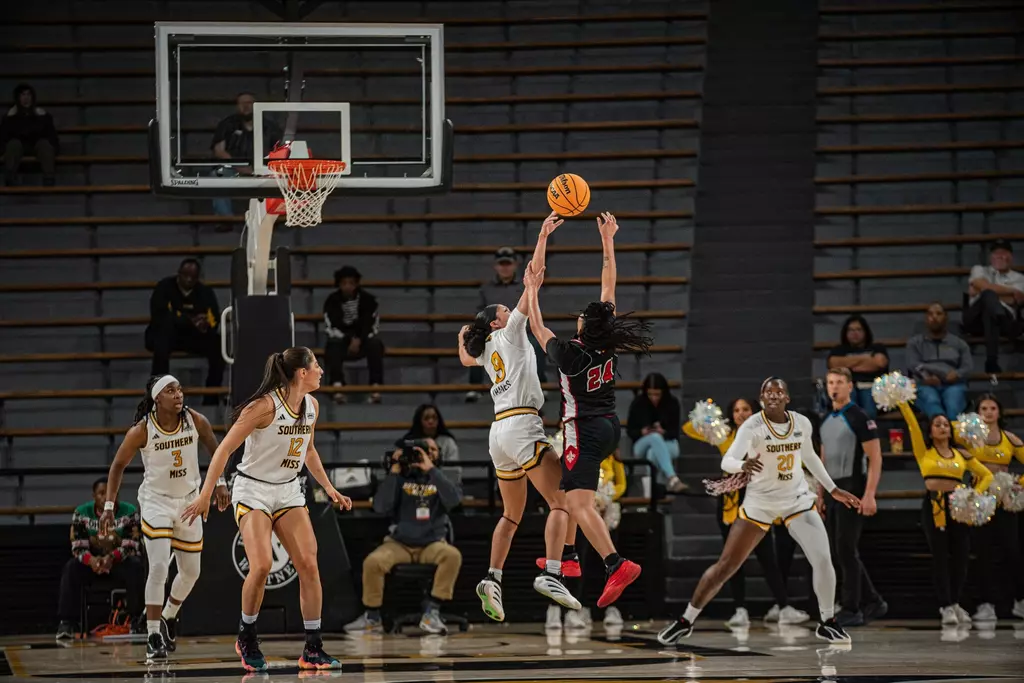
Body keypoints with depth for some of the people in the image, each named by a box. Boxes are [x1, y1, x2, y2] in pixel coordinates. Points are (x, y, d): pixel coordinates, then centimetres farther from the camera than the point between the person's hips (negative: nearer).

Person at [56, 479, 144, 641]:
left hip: (120, 560, -1)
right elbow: (78, 547, -12)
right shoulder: (81, 513, -7)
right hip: (92, 560, 1)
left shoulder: (130, 512, -12)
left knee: (136, 567, -33)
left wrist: (112, 558, -37)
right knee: (71, 569, -27)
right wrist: (91, 560, -36)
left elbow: (131, 547, -16)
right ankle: (66, 623, -31)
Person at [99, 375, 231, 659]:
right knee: (159, 567, -18)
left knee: (191, 572, 13)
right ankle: (153, 637, -12)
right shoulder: (142, 431, -18)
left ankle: (168, 616, 40)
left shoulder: (195, 421, -11)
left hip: (189, 500, 4)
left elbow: (215, 449, 8)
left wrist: (220, 483, 1)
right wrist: (109, 505, -10)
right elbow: (118, 465, -6)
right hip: (156, 500, -4)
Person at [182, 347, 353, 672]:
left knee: (309, 565, -7)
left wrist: (329, 488, 13)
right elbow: (224, 449, -18)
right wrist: (205, 495, -22)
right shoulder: (266, 406, -20)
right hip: (253, 490, -6)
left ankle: (313, 649, -1)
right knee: (262, 565, -21)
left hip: (288, 492, 6)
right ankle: (246, 638, 2)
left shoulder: (311, 406, 3)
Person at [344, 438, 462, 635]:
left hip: (432, 544, 0)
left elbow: (454, 500, -14)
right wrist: (394, 472, -11)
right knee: (372, 561, -28)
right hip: (400, 543, 0)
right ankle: (372, 618, -9)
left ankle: (431, 612, -23)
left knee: (453, 555, -31)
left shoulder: (440, 478, 8)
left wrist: (431, 470, -15)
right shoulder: (402, 478, 6)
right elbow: (380, 507, -8)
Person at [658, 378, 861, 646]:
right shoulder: (752, 426, -18)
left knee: (823, 560, -13)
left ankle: (828, 623, 9)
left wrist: (833, 489, 19)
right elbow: (727, 460, -31)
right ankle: (686, 621, 13)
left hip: (797, 499, 3)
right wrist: (743, 465, -54)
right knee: (726, 565, -1)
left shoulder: (802, 423, -4)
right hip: (760, 503, -3)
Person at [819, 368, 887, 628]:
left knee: (846, 550, -8)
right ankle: (873, 602, 19)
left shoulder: (859, 418, -9)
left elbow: (875, 459, -12)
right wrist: (820, 494, 15)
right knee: (840, 551, 9)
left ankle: (851, 610, -3)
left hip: (853, 490, -8)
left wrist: (869, 495, -20)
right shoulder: (826, 421, 14)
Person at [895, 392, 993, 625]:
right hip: (934, 506, -3)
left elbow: (986, 475, 16)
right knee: (940, 557, -4)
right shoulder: (924, 452, 6)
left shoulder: (962, 455, 12)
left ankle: (953, 603, 18)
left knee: (961, 555, 3)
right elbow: (913, 425, -3)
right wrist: (902, 403, -11)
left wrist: (975, 494, 1)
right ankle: (947, 607, -2)